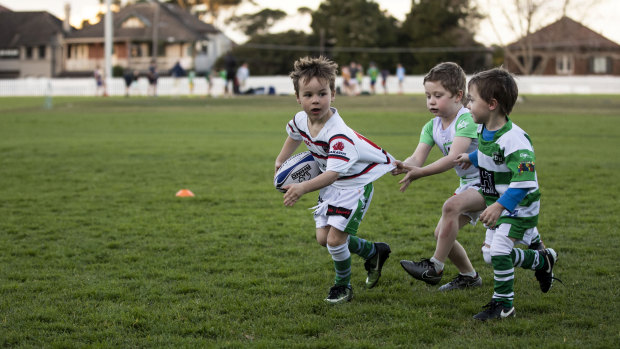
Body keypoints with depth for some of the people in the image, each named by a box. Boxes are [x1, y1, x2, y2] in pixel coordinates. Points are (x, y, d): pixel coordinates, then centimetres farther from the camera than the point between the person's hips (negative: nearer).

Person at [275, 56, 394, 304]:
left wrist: (303, 188, -57)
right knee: (323, 238, 8)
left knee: (335, 239, -12)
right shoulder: (301, 119, -10)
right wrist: (281, 160, 17)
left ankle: (343, 286, 15)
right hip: (330, 184, 8)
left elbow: (333, 173, -45)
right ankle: (374, 252, 31)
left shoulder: (338, 134, -35)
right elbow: (294, 135, 17)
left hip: (356, 182, -8)